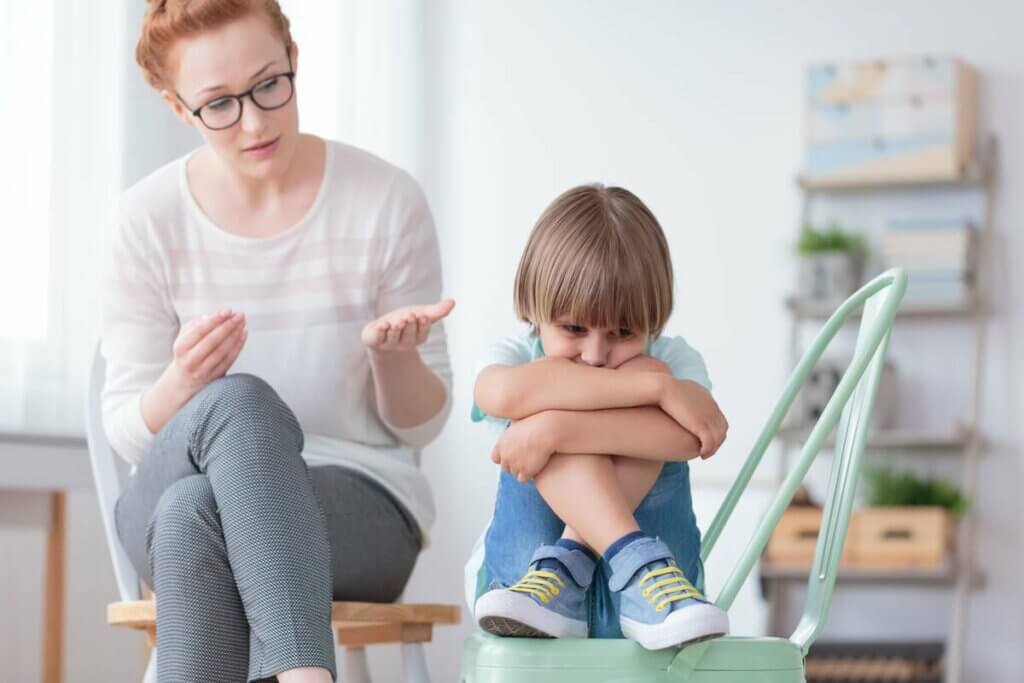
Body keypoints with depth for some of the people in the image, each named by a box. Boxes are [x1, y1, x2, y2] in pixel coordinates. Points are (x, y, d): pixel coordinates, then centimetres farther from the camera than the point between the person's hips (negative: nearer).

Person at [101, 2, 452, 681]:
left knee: (193, 510, -35)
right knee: (241, 402, -36)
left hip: (363, 502, -1)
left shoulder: (386, 201, -5)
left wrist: (393, 352, -20)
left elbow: (419, 424, 3)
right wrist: (183, 382, -22)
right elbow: (129, 431, 1)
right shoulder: (152, 216, -2)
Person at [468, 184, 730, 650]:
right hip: (518, 571, 0)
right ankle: (638, 560, -35)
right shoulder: (517, 357, 1)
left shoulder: (674, 361, 2)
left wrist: (558, 429, -33)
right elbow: (504, 394, -28)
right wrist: (659, 388, -33)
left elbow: (692, 436, -24)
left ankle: (563, 570, -31)